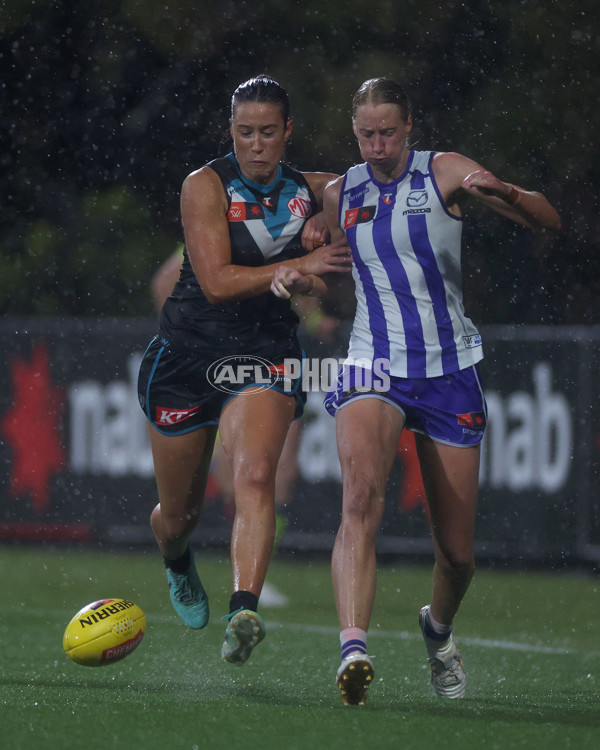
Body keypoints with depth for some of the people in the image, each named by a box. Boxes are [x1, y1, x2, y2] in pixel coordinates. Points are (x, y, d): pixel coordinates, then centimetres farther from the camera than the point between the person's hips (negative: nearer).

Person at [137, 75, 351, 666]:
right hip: (187, 352, -1)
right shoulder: (205, 186, -8)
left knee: (255, 474, -28)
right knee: (178, 515, 10)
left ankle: (244, 613, -39)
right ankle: (177, 563, 48)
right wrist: (300, 264, -20)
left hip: (266, 356, 1)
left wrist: (322, 231, 1)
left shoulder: (309, 191, 4)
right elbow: (217, 281, -16)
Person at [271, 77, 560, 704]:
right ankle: (353, 649, -43)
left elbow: (548, 220, -10)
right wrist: (294, 274, 3)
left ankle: (439, 628, 40)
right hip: (373, 368, 0)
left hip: (449, 371, 0)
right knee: (361, 497, -30)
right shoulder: (340, 195, 7)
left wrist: (502, 192, -31)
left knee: (457, 551, 6)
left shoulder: (444, 174, -2)